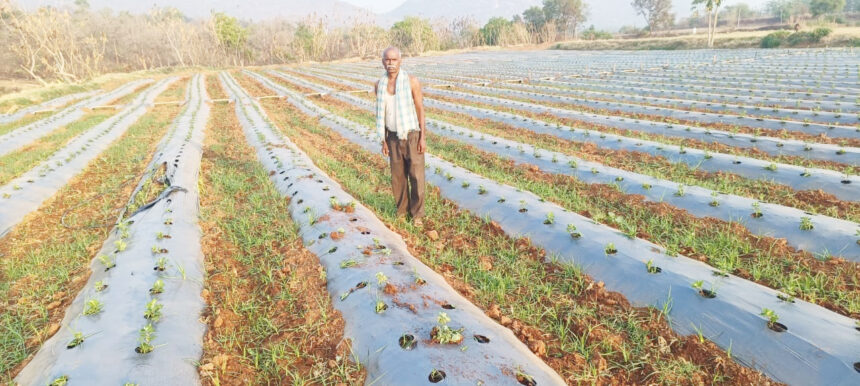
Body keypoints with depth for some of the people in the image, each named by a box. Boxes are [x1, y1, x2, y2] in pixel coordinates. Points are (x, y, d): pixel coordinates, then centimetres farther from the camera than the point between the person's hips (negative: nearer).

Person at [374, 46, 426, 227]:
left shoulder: (412, 81, -12)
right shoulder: (379, 86, 0)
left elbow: (420, 109, -10)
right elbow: (381, 114, 7)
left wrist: (422, 137, -13)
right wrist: (383, 141, 6)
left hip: (412, 135, -3)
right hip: (394, 137, 4)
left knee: (416, 176, 1)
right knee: (398, 176, 11)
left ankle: (417, 213, 17)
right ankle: (402, 208, 31)